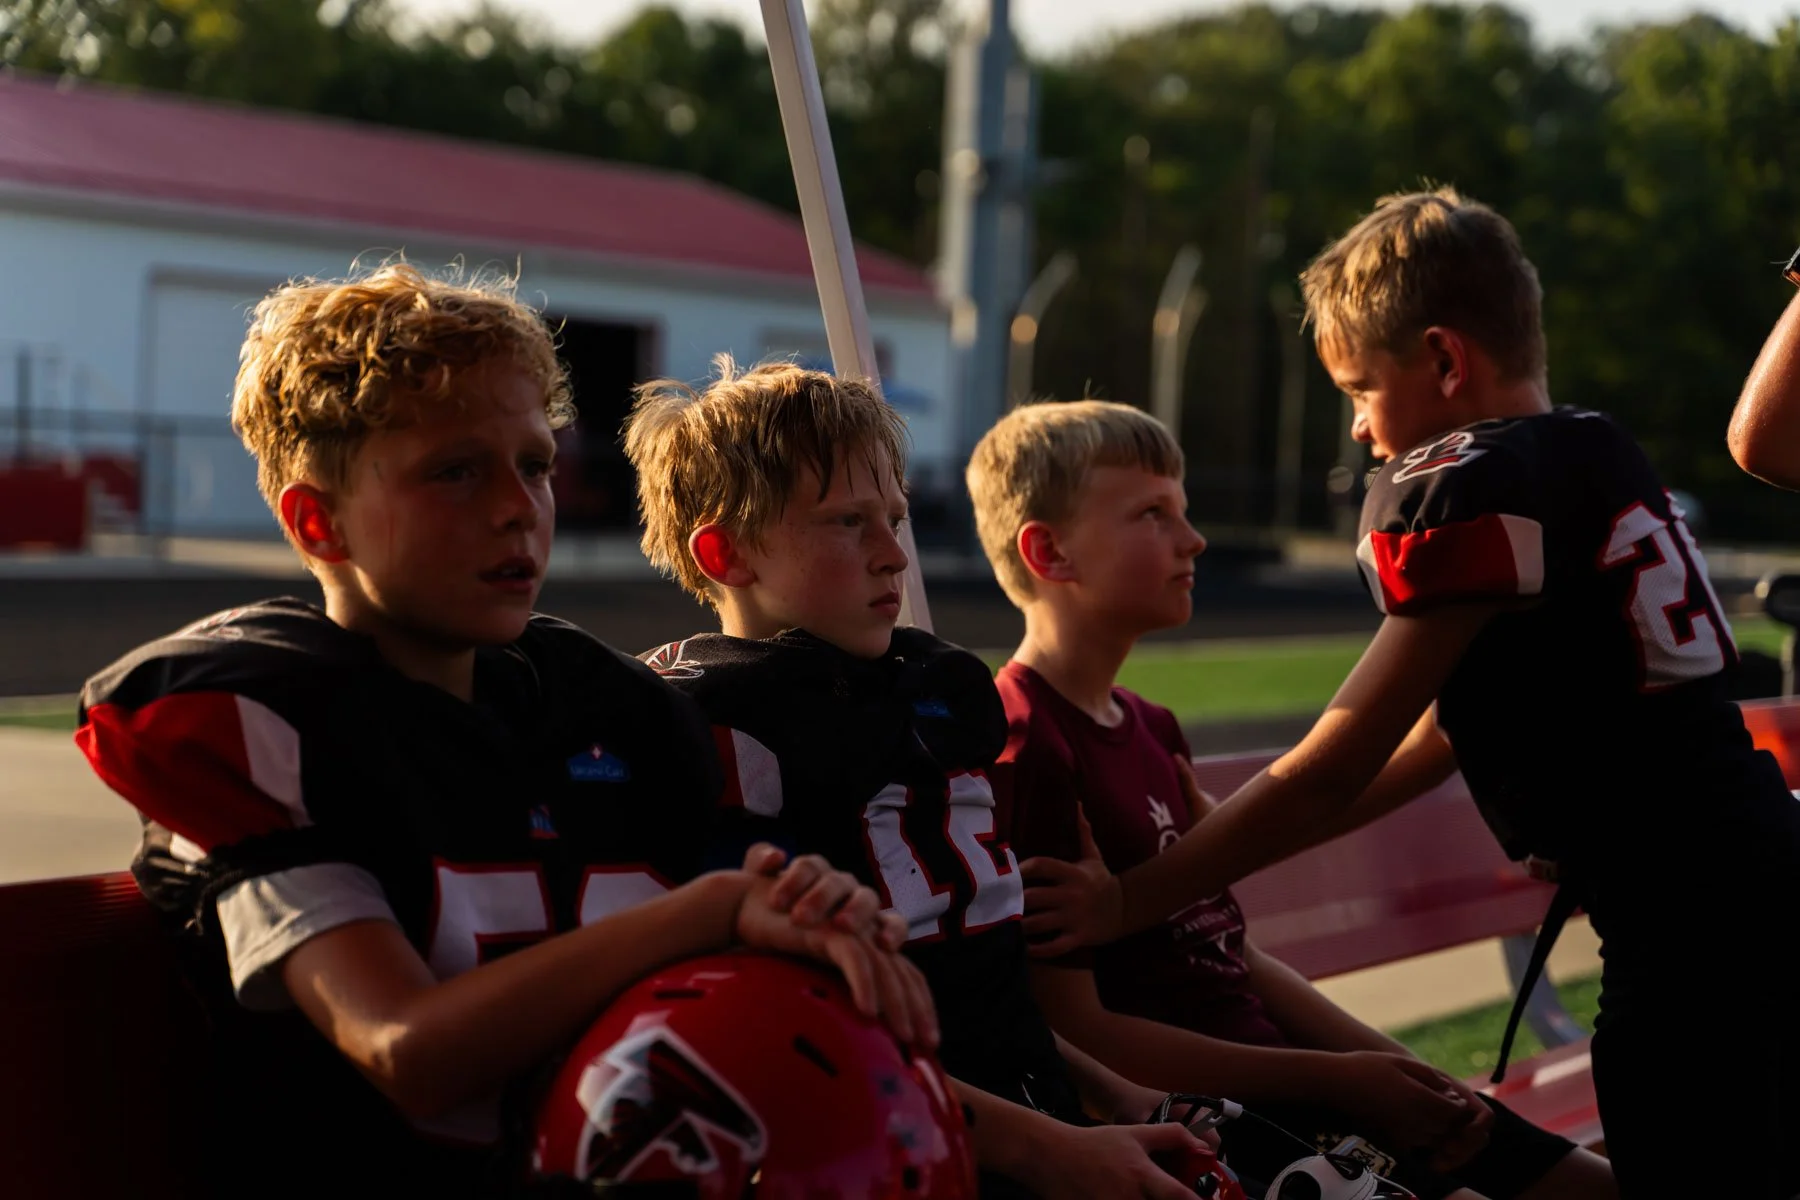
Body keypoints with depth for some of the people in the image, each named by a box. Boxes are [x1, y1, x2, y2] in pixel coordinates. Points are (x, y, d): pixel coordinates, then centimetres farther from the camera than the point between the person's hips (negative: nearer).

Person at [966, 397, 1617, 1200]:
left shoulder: (1148, 728, 14)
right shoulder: (1025, 749, -16)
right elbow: (1074, 1027, -19)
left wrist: (1399, 1071, 3)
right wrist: (1334, 1077, -15)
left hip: (1271, 1061, 9)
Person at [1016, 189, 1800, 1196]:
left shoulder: (1471, 488, -12)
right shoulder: (1600, 453, 15)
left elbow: (1329, 772, -11)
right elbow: (1440, 736, 20)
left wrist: (1128, 900, -2)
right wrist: (1212, 862, 22)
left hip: (1686, 918, -9)